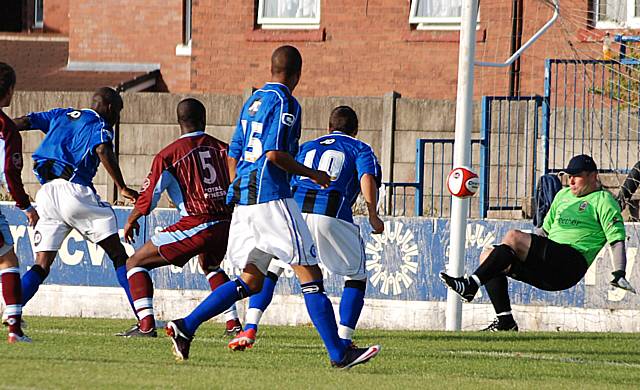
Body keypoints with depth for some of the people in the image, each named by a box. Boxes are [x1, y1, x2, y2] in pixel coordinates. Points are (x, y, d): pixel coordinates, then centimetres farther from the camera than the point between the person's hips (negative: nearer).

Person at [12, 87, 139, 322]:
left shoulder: (61, 115, 24)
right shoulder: (100, 124, 6)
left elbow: (22, 122, 17)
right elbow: (103, 150, -14)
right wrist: (122, 189, -15)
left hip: (46, 195, 5)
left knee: (41, 267, 8)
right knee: (118, 255, 0)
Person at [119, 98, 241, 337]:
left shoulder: (168, 155, -1)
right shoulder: (223, 149, 11)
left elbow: (148, 198, 2)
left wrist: (131, 221, 20)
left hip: (194, 226, -5)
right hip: (225, 224, 6)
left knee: (135, 264, 8)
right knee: (210, 266, 39)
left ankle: (146, 325, -7)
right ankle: (234, 323, 29)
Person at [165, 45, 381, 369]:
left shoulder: (252, 102, 18)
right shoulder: (284, 103, -8)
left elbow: (233, 154, 20)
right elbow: (275, 154, -18)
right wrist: (313, 175, -7)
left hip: (242, 197, 9)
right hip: (271, 196, -9)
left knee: (251, 280, 15)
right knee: (310, 275, -6)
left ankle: (186, 326, 6)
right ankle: (338, 353, -8)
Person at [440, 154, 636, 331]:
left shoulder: (603, 200, 4)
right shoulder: (563, 195, 28)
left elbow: (617, 239, -5)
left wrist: (619, 274, -18)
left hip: (571, 263, -9)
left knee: (513, 236, -26)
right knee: (488, 256, -3)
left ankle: (471, 284, -31)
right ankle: (505, 320, -12)